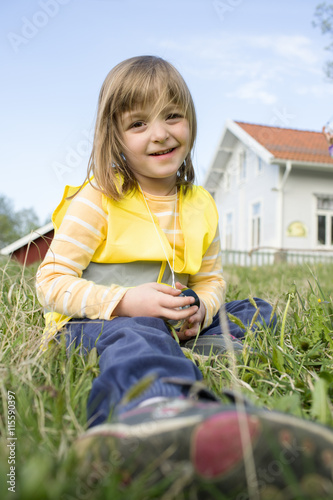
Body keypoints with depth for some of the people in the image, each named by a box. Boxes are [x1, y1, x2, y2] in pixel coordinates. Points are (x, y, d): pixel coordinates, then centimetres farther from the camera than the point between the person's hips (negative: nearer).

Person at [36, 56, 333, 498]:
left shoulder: (201, 205, 7)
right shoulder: (97, 202, -9)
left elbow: (211, 279, 15)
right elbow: (51, 283, -10)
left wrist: (200, 310, -11)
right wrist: (126, 302, -26)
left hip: (175, 325, 7)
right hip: (95, 323, -6)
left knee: (258, 312, -1)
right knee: (135, 335, -40)